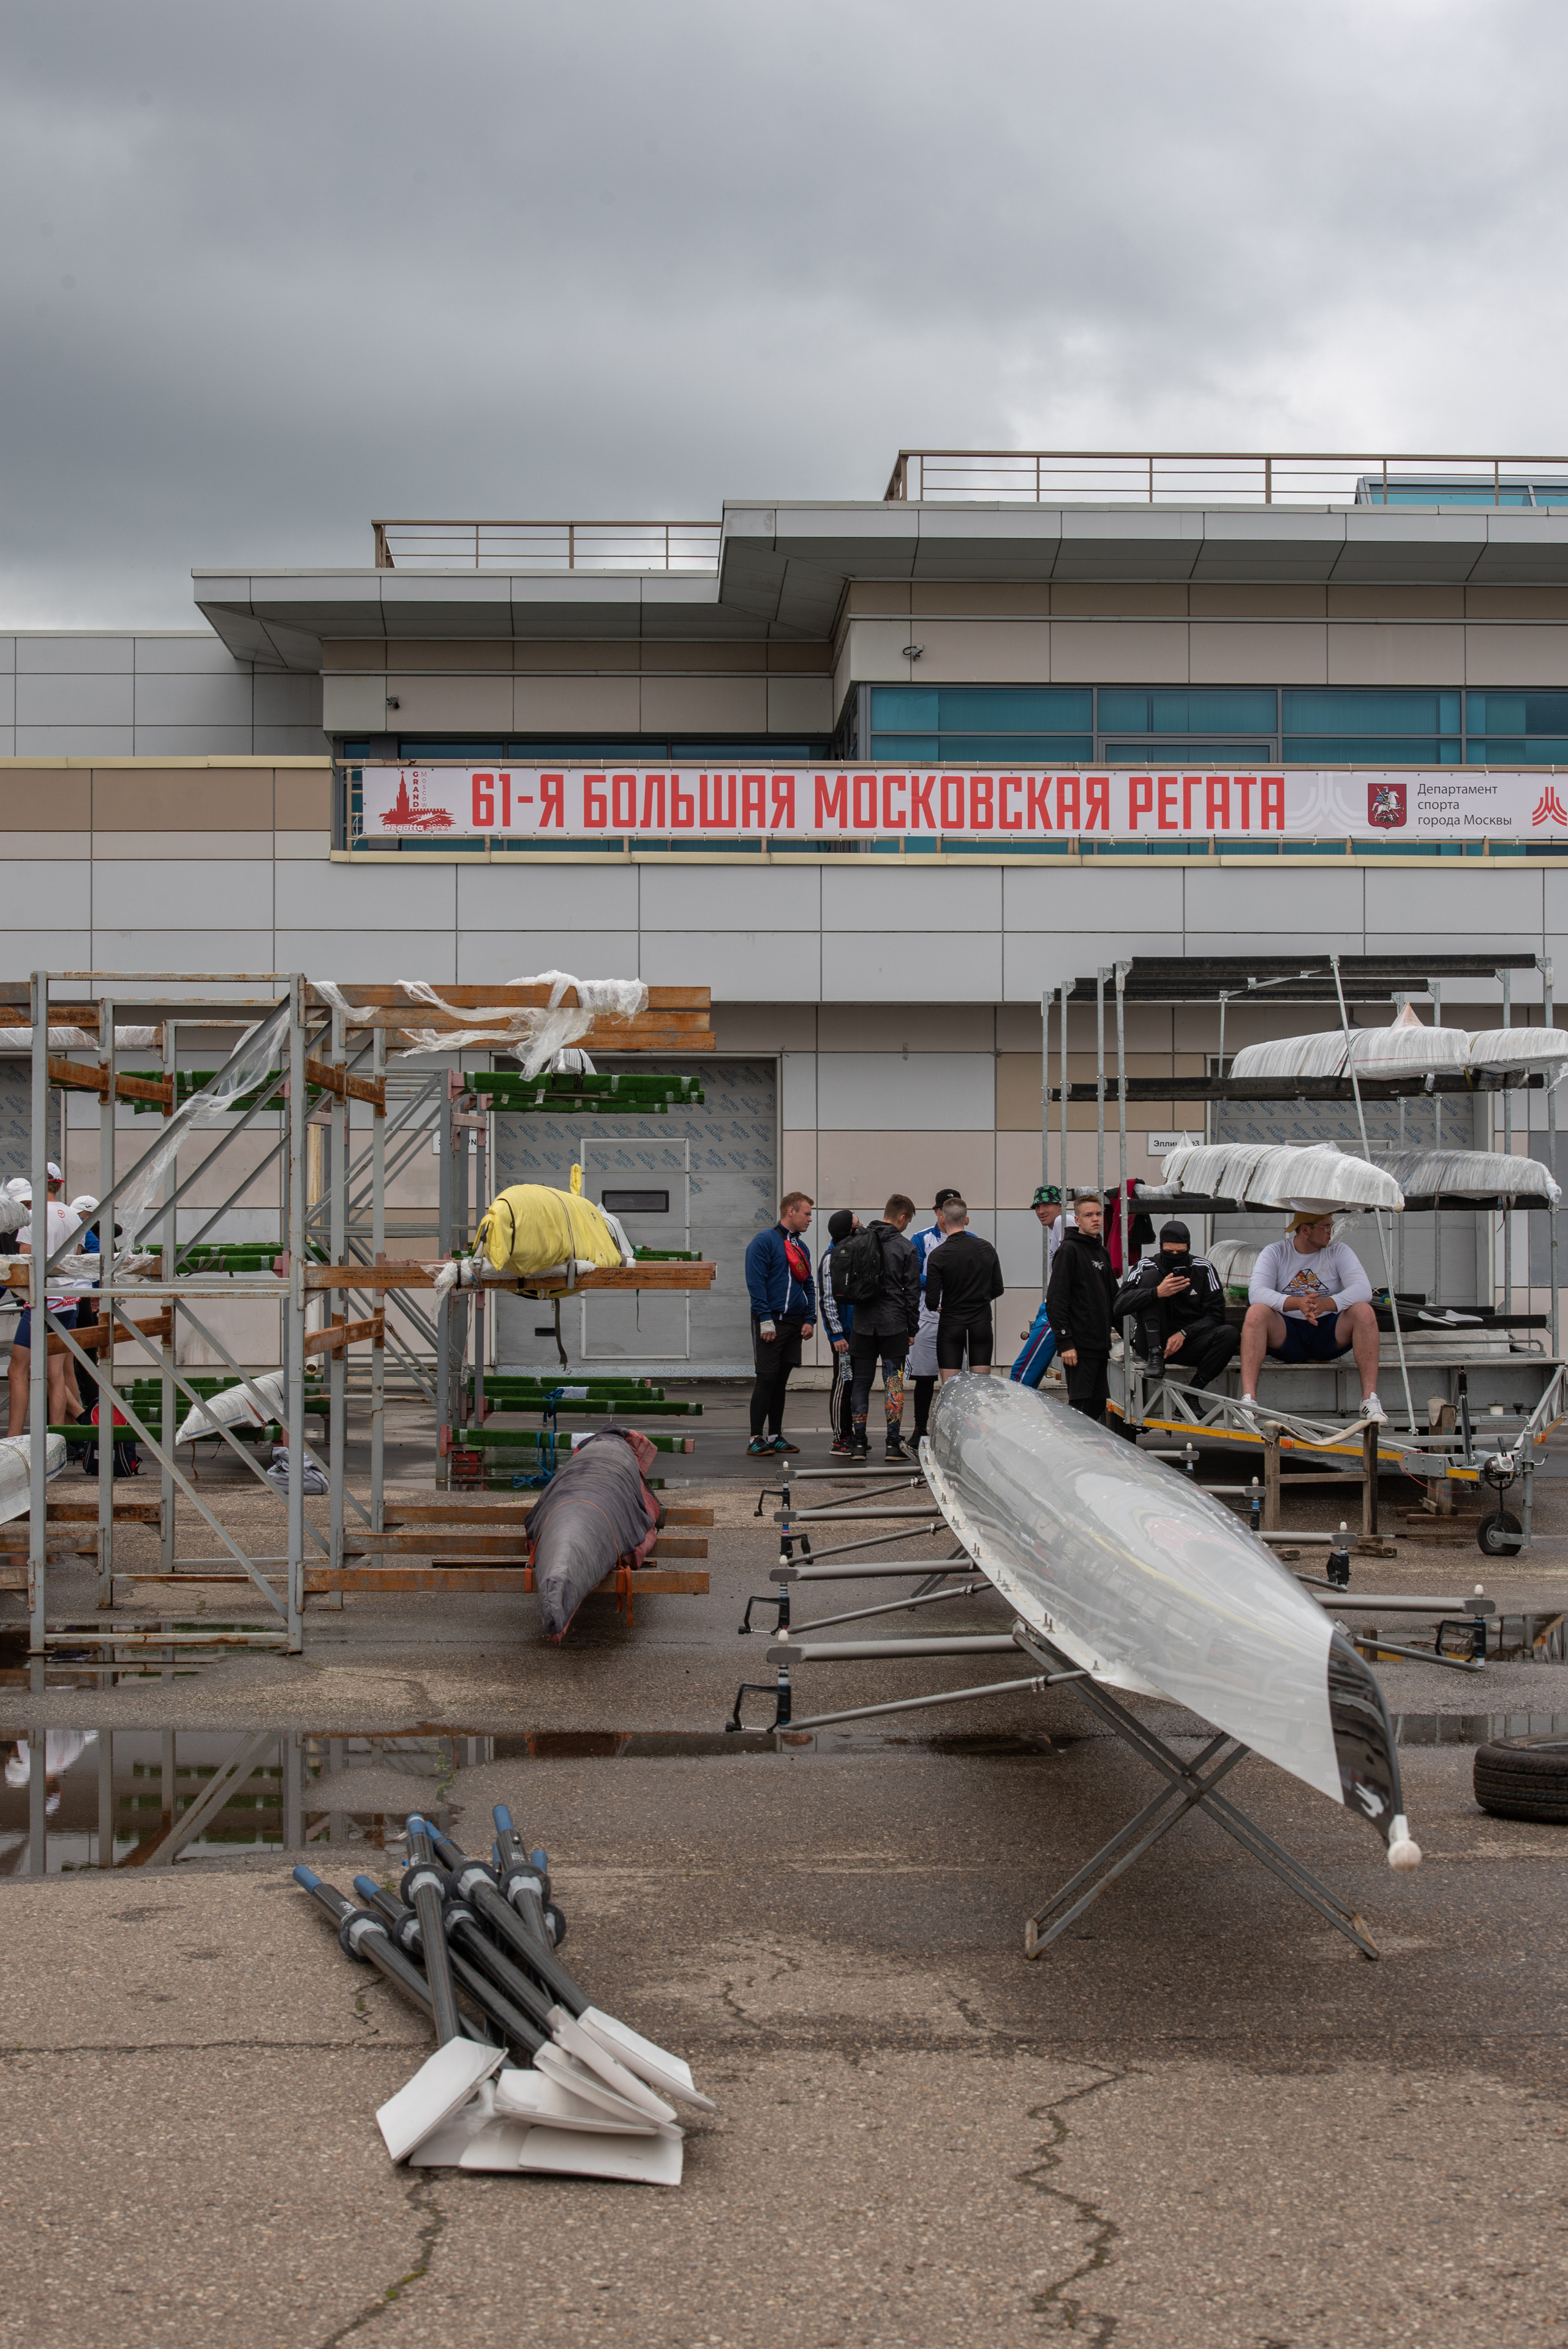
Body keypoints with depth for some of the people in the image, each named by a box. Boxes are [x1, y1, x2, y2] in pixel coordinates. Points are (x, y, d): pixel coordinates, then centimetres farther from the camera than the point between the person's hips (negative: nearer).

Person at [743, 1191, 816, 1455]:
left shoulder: (801, 1247, 16)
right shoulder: (764, 1242, -7)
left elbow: (809, 1285, 19)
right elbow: (756, 1283, -13)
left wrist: (810, 1320, 7)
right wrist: (766, 1320, -18)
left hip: (795, 1323, 7)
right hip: (771, 1322, -7)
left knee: (781, 1381, 10)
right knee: (766, 1380, -9)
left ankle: (775, 1436, 15)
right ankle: (756, 1439, -7)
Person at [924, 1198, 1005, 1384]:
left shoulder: (937, 1255, -11)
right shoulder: (986, 1248, 0)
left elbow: (932, 1300, -11)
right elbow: (998, 1289, 6)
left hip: (951, 1326, -3)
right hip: (982, 1324, 3)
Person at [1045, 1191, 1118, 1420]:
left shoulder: (1102, 1252, 16)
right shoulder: (1069, 1250, -9)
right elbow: (1056, 1300, -15)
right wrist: (1065, 1343, -20)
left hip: (1100, 1345, 8)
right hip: (1079, 1346, -8)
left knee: (1098, 1405, 10)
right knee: (1080, 1406, -9)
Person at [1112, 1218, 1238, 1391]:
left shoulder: (1203, 1268, 1)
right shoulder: (1147, 1266, -3)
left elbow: (1215, 1315, -1)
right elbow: (1119, 1306, -16)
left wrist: (1183, 1334, -17)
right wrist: (1158, 1292, -31)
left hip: (1187, 1342, 1)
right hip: (1155, 1343, -1)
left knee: (1229, 1334, -27)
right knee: (1150, 1276, -16)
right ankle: (1156, 1355, -25)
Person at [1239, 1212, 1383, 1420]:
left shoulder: (1338, 1251, 1)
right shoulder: (1274, 1253, -2)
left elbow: (1363, 1289, -14)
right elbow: (1256, 1292, -19)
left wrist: (1326, 1304, -33)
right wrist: (1297, 1303, -36)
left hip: (1330, 1335, 1)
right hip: (1286, 1335, -1)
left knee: (1363, 1310, -25)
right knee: (1256, 1312, -29)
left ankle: (1370, 1399, -28)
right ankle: (1248, 1398, -36)